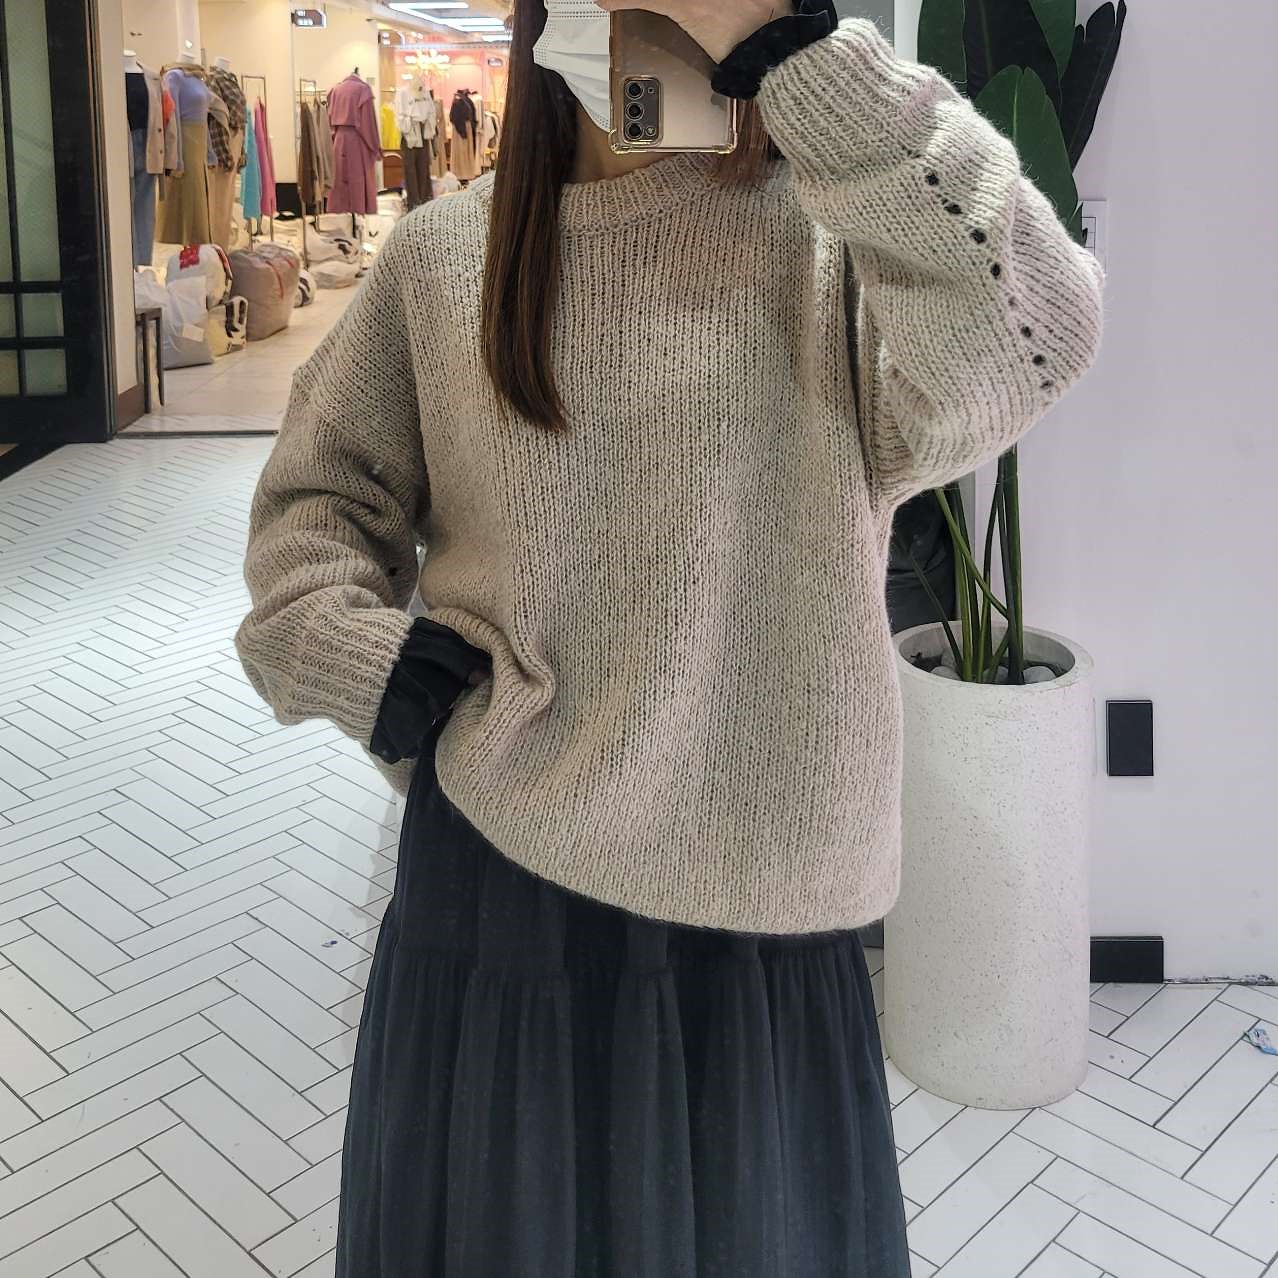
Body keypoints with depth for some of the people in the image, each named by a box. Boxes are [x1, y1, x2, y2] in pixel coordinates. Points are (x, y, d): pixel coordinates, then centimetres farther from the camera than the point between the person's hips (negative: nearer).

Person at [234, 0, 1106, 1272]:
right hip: (491, 858, 2)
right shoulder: (446, 251, 1)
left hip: (755, 883, -2)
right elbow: (314, 497, 9)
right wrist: (381, 671, -9)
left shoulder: (836, 236, -7)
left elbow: (1029, 333, -28)